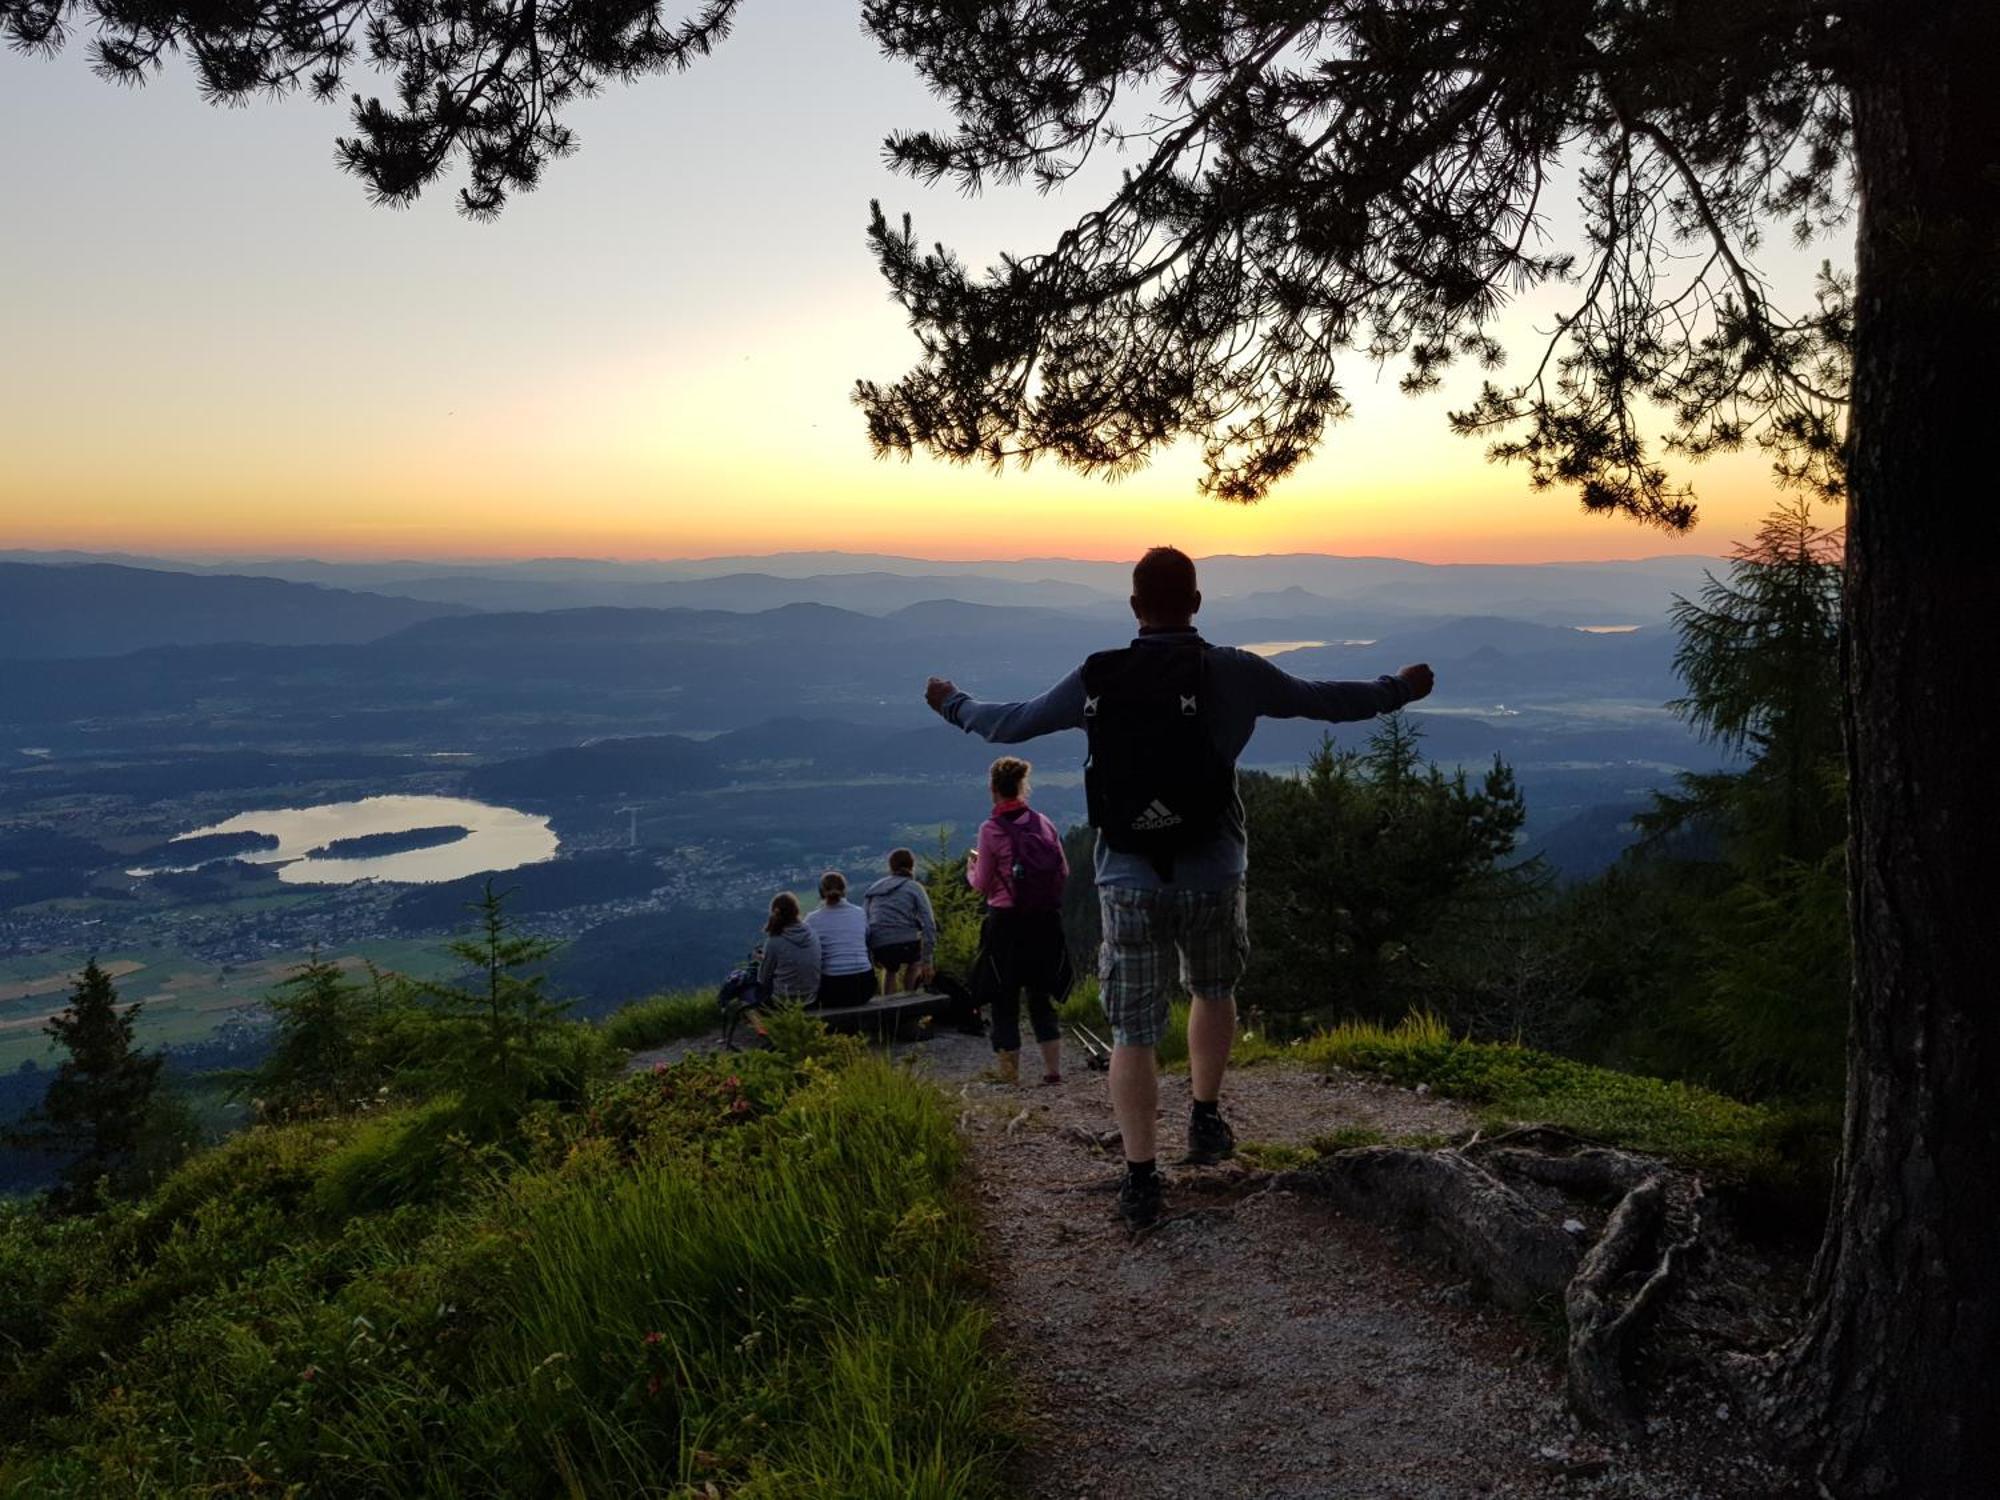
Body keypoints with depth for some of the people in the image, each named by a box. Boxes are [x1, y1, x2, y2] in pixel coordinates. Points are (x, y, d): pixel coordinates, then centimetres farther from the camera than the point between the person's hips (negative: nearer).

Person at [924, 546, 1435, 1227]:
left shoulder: (1096, 679, -2)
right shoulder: (1232, 673, -7)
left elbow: (1011, 723, 10)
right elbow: (1325, 700, 3)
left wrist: (953, 705, 29)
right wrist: (1399, 690, 21)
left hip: (1126, 883, 1)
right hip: (1212, 879, 0)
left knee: (1133, 1032, 7)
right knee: (1214, 993, 27)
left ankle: (1140, 1177, 7)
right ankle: (1206, 1119, 31)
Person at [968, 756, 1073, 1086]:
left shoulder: (991, 829, -11)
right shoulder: (1044, 823, 2)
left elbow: (982, 885, -6)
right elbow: (1063, 870, 7)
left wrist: (971, 869, 15)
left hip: (1007, 922, -4)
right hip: (1046, 922, 4)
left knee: (1004, 999, 6)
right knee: (1041, 996, 15)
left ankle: (1009, 1072, 9)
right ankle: (1053, 1068, 12)